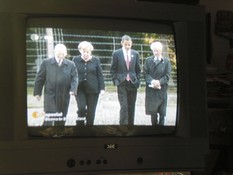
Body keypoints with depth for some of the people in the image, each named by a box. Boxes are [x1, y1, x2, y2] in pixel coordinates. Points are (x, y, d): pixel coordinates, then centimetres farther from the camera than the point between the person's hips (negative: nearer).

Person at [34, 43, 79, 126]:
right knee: (50, 116, -12)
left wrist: (73, 89, -16)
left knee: (61, 119, 9)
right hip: (50, 95, -2)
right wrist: (37, 92, 3)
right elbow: (39, 78, 5)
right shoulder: (46, 63, 3)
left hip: (64, 96, 3)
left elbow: (74, 78, 2)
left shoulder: (71, 65, 7)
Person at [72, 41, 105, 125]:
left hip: (93, 90, 1)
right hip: (80, 89, -1)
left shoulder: (96, 60, 2)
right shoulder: (76, 60, 2)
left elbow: (100, 75, 3)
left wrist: (102, 88, -5)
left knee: (91, 111, 4)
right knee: (81, 108, -15)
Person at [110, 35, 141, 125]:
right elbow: (113, 69, 4)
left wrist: (137, 80, 6)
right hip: (122, 84, -3)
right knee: (124, 107, -11)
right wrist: (115, 81, -3)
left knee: (131, 107, 6)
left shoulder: (135, 54, 7)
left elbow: (138, 69, 14)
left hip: (133, 84, 3)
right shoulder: (116, 53, 0)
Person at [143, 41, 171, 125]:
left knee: (162, 112, 1)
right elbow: (145, 73, 1)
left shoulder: (166, 61, 3)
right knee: (153, 111, 4)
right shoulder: (148, 60, 7)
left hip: (162, 89, -1)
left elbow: (167, 76, -1)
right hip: (151, 89, 1)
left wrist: (159, 82, -17)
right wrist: (152, 81, -15)